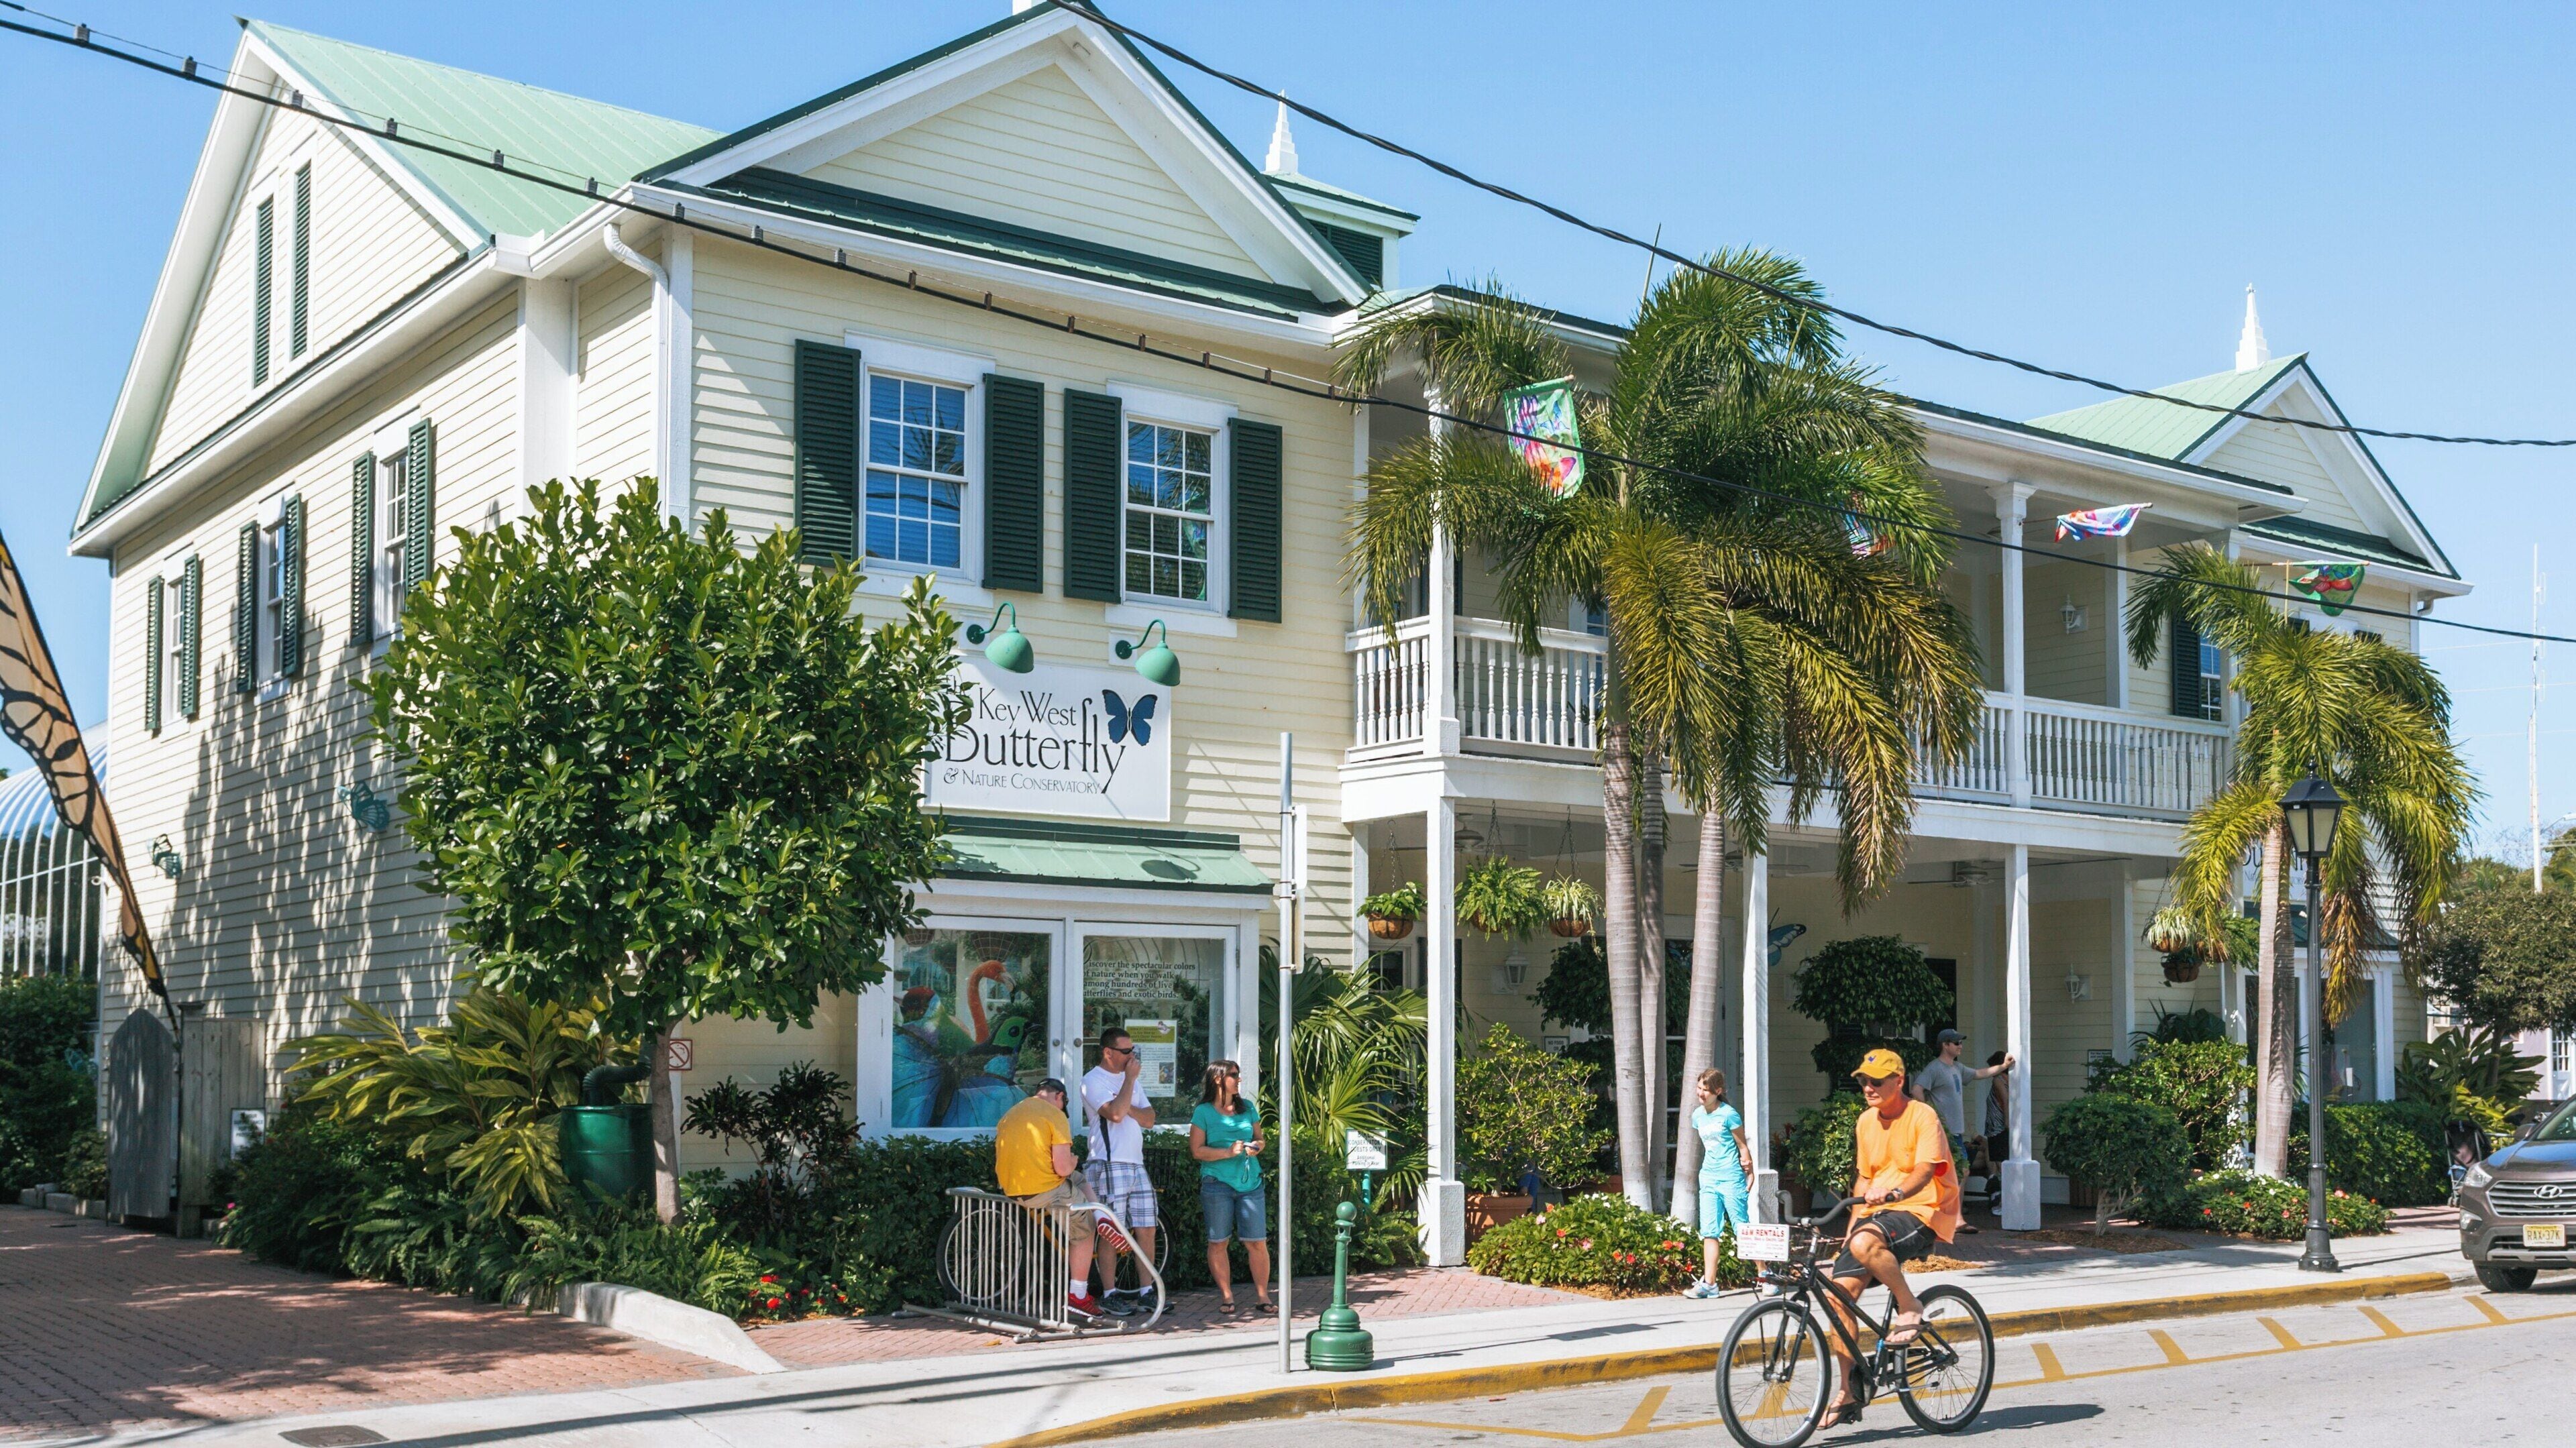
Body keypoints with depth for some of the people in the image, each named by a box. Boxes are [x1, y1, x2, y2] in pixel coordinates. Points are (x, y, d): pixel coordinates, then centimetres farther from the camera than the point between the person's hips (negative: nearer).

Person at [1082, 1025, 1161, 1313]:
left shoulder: (1130, 1079, 19)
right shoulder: (1093, 1080, -6)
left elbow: (1149, 1118, 11)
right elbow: (1115, 1114, -21)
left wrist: (1127, 1107, -8)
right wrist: (1130, 1078, -13)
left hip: (1137, 1165, 8)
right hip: (1109, 1167, -7)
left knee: (1147, 1230, 6)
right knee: (1111, 1233, -6)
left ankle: (1146, 1292, 13)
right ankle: (1109, 1294, 2)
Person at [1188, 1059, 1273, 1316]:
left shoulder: (1248, 1108, 12)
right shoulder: (1203, 1112, -1)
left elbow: (1259, 1138, 20)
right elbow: (1197, 1150, -5)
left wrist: (1256, 1147, -3)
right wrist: (1228, 1153, -15)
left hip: (1249, 1182, 3)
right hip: (1217, 1184, -3)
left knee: (1257, 1242, -2)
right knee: (1218, 1242, 3)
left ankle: (1262, 1295, 8)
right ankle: (1227, 1296, 13)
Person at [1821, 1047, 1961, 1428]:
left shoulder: (1922, 1117, -9)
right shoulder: (1865, 1123, 12)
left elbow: (1925, 1170, -22)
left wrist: (1893, 1192, -40)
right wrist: (1853, 1223, 12)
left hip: (1921, 1213, -7)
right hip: (1877, 1214, 7)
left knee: (1865, 1244, -38)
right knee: (1839, 1292, -7)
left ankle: (1910, 1307, -12)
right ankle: (1848, 1393, 2)